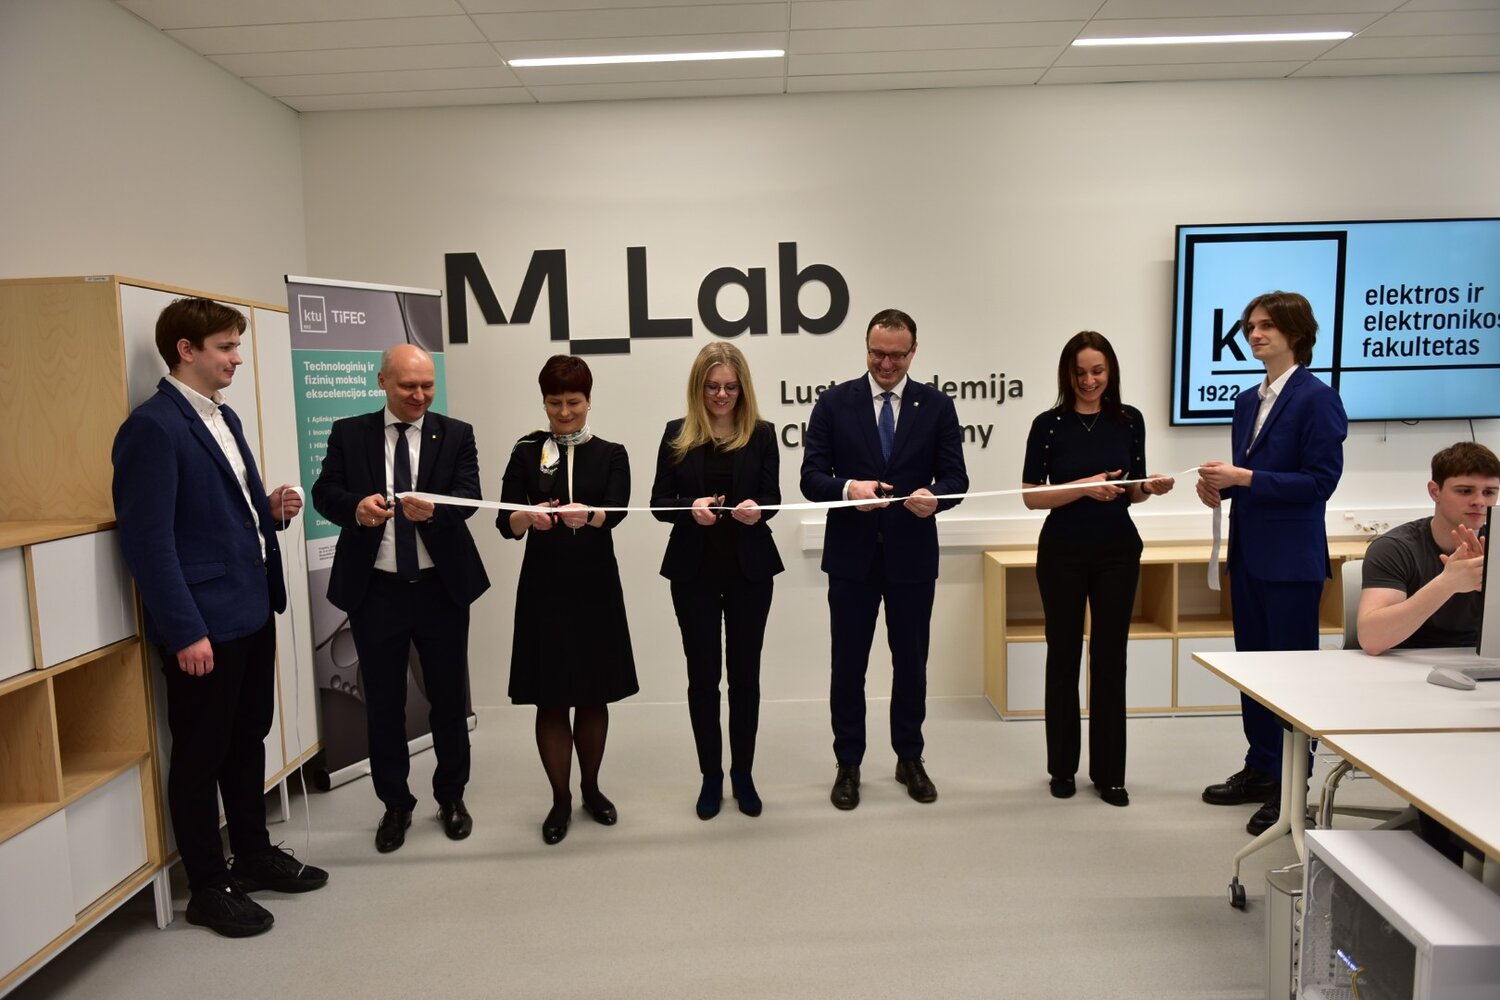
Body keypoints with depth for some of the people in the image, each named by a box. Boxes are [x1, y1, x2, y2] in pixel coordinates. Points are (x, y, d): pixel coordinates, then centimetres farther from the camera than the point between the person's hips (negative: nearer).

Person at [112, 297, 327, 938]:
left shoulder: (224, 418, 13)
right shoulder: (153, 427, -15)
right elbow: (148, 539, -18)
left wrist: (271, 509, 0)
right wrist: (185, 631, -20)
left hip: (253, 611, 9)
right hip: (202, 625, -8)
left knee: (249, 739, 19)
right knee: (200, 754, 6)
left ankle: (254, 854, 35)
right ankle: (208, 888, 21)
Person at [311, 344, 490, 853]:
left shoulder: (456, 434, 1)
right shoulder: (349, 433, 3)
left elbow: (468, 496, -11)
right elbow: (324, 492, -4)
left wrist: (433, 509, -33)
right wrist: (356, 506, -26)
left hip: (441, 587, 0)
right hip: (375, 591, 0)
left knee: (449, 698, 11)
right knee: (383, 704, 10)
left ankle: (451, 797, 30)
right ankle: (395, 804, 27)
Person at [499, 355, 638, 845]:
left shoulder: (611, 454, 4)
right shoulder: (526, 451, 3)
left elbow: (617, 510, -15)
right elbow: (504, 522, -8)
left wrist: (587, 514, -37)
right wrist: (528, 517, -31)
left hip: (595, 587, 1)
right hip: (543, 588, 0)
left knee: (594, 695, 10)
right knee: (550, 698, 3)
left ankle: (591, 789, 29)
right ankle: (560, 799, 19)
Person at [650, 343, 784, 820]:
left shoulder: (760, 433, 0)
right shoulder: (677, 434, 1)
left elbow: (772, 497, -1)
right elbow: (659, 502, -1)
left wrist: (756, 509, -24)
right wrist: (691, 508, -21)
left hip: (750, 569, 0)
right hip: (694, 570, 0)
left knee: (745, 672, 8)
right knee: (702, 674, 7)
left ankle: (743, 774, 23)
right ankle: (711, 776, 21)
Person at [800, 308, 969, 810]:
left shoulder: (936, 406, 2)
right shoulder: (834, 402, -1)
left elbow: (956, 478, -2)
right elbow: (811, 476, -6)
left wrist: (934, 497, -25)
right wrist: (848, 488, -26)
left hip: (912, 554, 1)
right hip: (852, 554, -1)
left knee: (911, 663, 14)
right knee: (848, 665, 8)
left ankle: (910, 759, 31)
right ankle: (848, 765, 23)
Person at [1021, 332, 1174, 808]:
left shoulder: (1129, 420, 3)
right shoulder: (1049, 424, -6)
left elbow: (1131, 491, 10)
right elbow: (1031, 496, -8)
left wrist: (1151, 487, -12)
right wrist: (1086, 487, -20)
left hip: (1118, 549, 2)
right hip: (1063, 551, -2)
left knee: (1110, 657, 6)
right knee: (1064, 655, 6)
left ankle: (1108, 771, 17)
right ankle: (1062, 767, 20)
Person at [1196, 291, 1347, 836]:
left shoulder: (1316, 398, -11)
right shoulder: (1247, 401, 12)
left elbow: (1321, 480, -17)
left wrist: (1245, 477, -22)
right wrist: (1220, 486, -1)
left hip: (1291, 560, -8)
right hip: (1249, 555, 8)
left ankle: (1292, 788, 14)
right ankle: (1261, 769, 29)